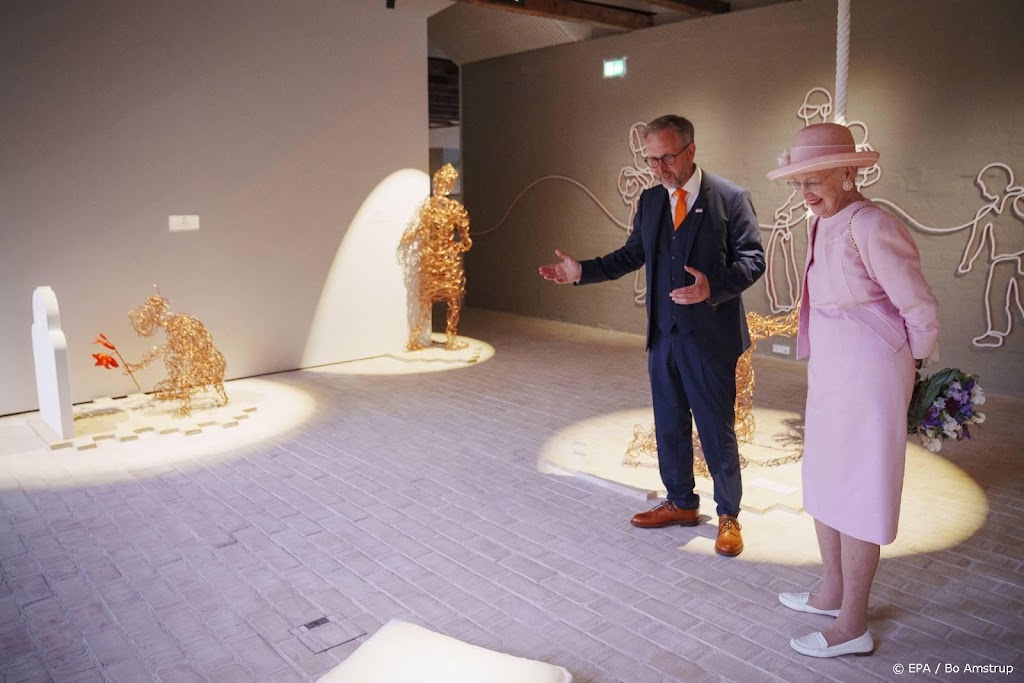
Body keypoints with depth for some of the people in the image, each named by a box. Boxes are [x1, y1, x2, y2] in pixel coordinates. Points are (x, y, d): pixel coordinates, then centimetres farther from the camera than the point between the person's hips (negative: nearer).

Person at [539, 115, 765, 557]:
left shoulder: (730, 198, -8)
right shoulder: (649, 201, 8)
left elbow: (752, 259, -9)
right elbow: (632, 255, 12)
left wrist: (713, 288, -27)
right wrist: (582, 271, 0)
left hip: (710, 336, -5)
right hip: (663, 335, 6)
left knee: (717, 429, 4)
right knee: (669, 425, 15)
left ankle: (728, 515, 22)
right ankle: (680, 503, 33)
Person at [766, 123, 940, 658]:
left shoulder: (871, 227, -20)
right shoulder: (823, 225, 7)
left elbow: (921, 311, -15)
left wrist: (906, 376, -3)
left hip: (868, 379, -9)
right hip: (830, 375, 9)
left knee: (856, 497, 2)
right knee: (824, 486, 19)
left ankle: (853, 627, 19)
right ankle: (832, 594, 38)